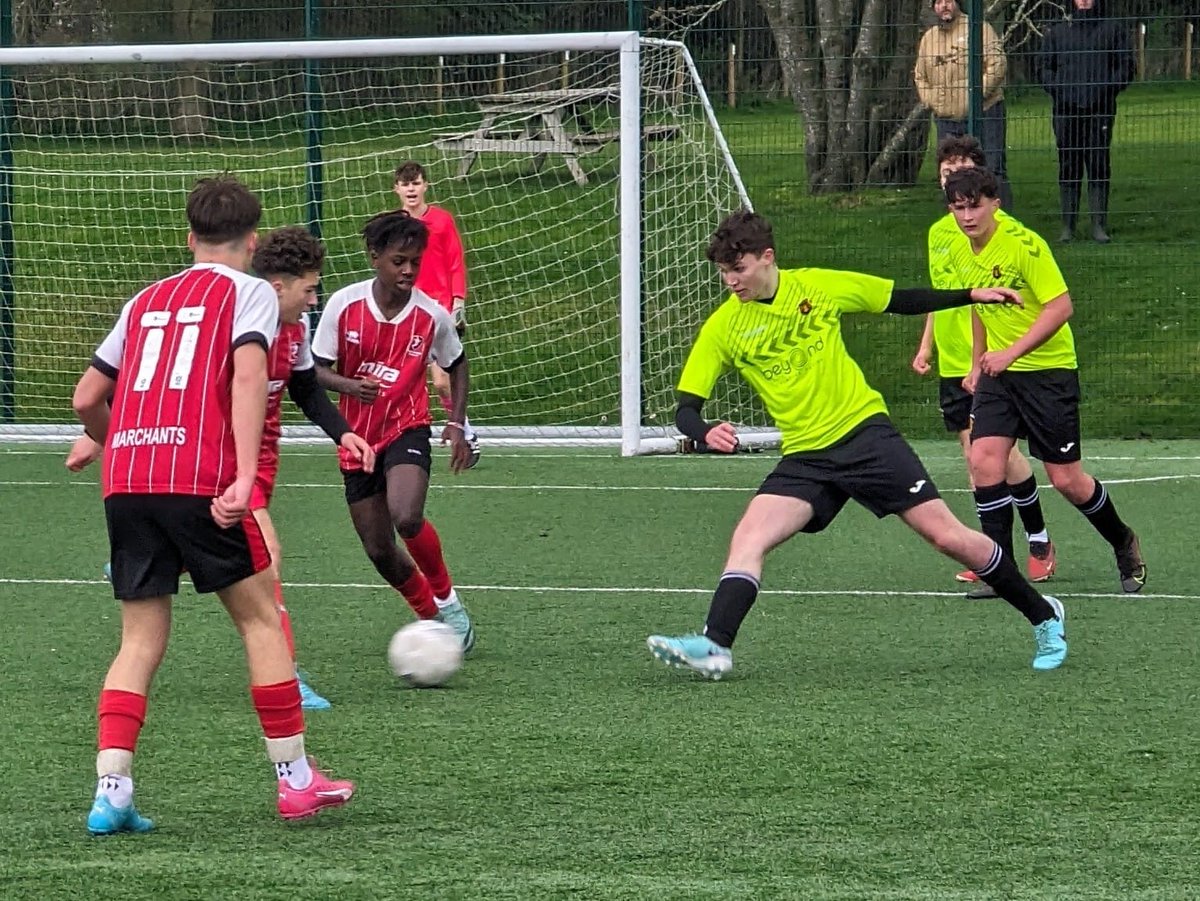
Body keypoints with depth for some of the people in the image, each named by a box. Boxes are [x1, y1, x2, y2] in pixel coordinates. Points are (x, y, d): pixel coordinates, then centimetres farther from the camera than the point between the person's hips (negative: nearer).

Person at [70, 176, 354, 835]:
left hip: (125, 484, 5)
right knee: (260, 619, 8)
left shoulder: (147, 300, 23)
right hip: (200, 479, -5)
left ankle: (110, 790, -5)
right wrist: (245, 476, -19)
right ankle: (296, 781, 11)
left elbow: (85, 400, 23)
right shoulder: (248, 292, 8)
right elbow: (247, 374, -11)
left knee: (140, 641, 8)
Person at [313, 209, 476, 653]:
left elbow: (457, 366, 11)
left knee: (407, 517, -29)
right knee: (379, 550, 4)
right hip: (358, 438, 2)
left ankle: (446, 599, -4)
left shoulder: (431, 315, -8)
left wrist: (457, 425, 1)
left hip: (407, 429, -2)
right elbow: (316, 369, -3)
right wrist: (347, 385, -25)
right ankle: (433, 616, 28)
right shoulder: (344, 305, -10)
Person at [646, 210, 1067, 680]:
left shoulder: (819, 286, -1)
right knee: (748, 539, -20)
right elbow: (686, 409, -4)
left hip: (865, 432, -2)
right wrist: (706, 433, -28)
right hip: (804, 458, 2)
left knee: (947, 536, -5)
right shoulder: (722, 328, -2)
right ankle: (714, 646, -27)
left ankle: (1043, 616, 11)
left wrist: (973, 295, 9)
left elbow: (902, 301, 13)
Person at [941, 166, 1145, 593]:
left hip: (1048, 369, -6)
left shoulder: (1024, 244, -19)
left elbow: (1060, 307, -22)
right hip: (998, 371, 6)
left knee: (1067, 480, -2)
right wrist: (978, 363, 23)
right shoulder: (958, 253, 3)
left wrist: (1010, 353, -26)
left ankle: (1124, 545, 25)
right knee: (984, 459, -14)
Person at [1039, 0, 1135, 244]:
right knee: (1068, 167, 1)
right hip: (1066, 110, 1)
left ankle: (1099, 226, -2)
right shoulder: (1057, 33, 15)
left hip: (1100, 111, -1)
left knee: (1099, 167, -4)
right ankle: (1067, 226, 4)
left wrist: (1108, 88, -6)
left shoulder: (1112, 30, 11)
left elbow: (1127, 65, 9)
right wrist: (1057, 89, -3)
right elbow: (1045, 68, 15)